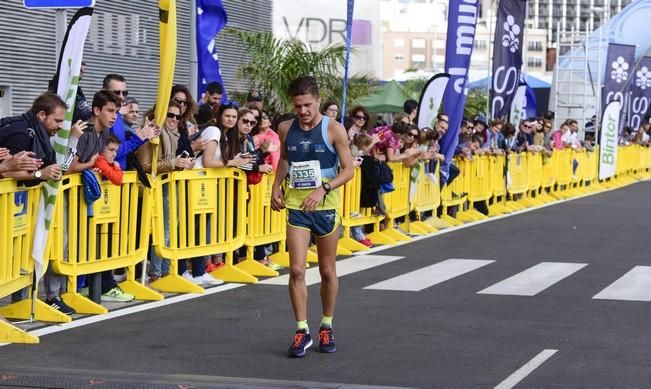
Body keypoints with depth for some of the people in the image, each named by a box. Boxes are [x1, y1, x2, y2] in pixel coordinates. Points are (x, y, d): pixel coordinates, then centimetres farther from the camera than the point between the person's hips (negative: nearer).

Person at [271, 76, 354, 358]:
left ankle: (326, 328, 25)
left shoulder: (333, 129, -8)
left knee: (327, 271, 10)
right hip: (296, 206, 2)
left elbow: (348, 169, -8)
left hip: (325, 206, -2)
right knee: (296, 270, -8)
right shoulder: (286, 129, 2)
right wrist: (276, 186, 4)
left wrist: (323, 189, -21)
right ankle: (302, 331, 0)